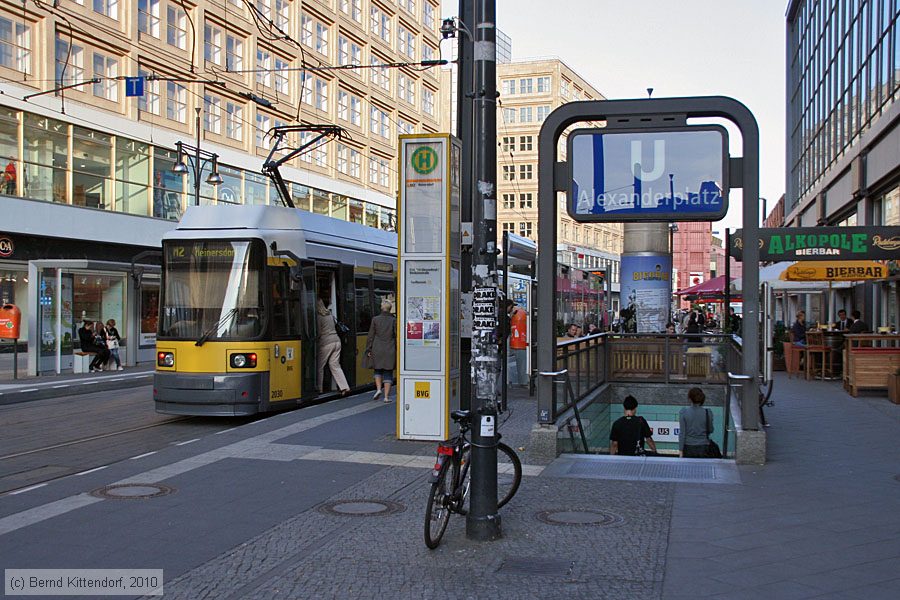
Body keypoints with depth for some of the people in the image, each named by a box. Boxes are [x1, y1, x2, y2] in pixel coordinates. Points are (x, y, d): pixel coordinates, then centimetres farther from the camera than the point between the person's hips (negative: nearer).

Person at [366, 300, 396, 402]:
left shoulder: (375, 320, -1)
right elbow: (397, 337, 0)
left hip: (377, 350, 0)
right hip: (390, 351, 0)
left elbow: (371, 336, 1)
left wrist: (368, 350, 7)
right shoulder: (393, 321, -2)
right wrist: (398, 351, 8)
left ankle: (378, 389, 1)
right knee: (388, 373, 5)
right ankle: (386, 396, 2)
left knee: (378, 370, 19)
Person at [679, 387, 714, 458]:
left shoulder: (683, 412, -9)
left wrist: (680, 449, -2)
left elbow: (682, 432, -7)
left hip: (688, 447, -1)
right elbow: (710, 430, 6)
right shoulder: (707, 413, -6)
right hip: (703, 447, 1)